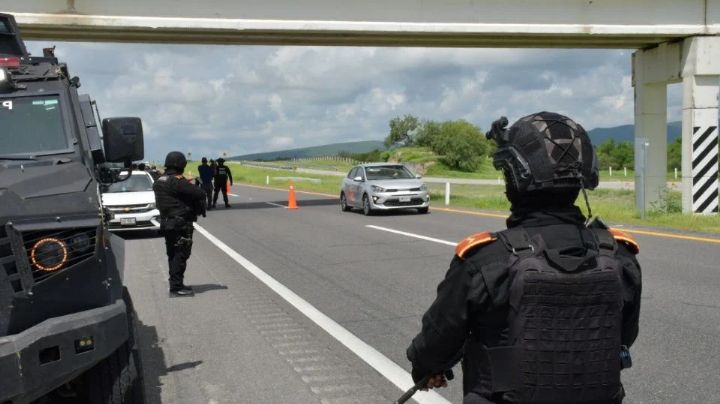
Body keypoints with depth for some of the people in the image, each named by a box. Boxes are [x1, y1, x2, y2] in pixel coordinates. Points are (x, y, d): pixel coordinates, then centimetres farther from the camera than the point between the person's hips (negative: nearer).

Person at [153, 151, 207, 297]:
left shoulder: (159, 181, 10)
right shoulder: (177, 181, -19)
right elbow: (200, 193, -23)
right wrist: (201, 207, -1)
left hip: (166, 223, 9)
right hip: (181, 224, -9)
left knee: (173, 255, 17)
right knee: (180, 255, -4)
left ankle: (175, 285, 26)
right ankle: (176, 288, -3)